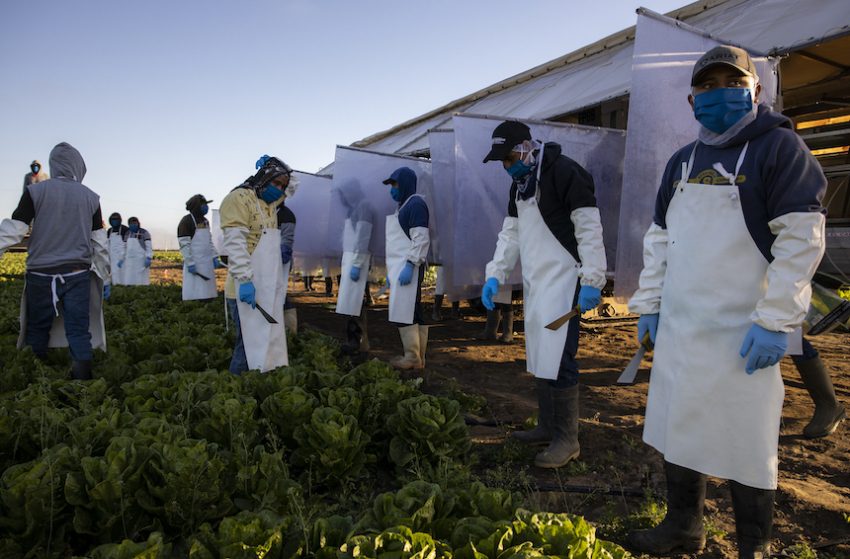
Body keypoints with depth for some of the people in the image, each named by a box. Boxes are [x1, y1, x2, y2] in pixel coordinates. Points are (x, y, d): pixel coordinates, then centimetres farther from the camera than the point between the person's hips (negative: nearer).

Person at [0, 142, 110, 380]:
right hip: (78, 275, 1)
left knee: (37, 332, 11)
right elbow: (100, 243, 7)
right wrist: (104, 278, 13)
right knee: (79, 333, 0)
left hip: (41, 274, 0)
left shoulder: (35, 191, -1)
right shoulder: (90, 197, 5)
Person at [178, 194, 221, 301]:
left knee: (207, 292, 8)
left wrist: (214, 257, 10)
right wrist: (190, 263, -19)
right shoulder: (186, 221, -10)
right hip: (194, 263, -8)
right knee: (195, 294, -7)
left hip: (207, 263, 8)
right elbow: (184, 245, -15)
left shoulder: (205, 221, 15)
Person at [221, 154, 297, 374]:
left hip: (270, 287, 9)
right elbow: (235, 244, -17)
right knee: (251, 345, -8)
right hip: (249, 287, -9)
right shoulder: (239, 198, -8)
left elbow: (293, 185, 33)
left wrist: (278, 167, 14)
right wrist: (245, 280, -24)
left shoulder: (270, 202, 17)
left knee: (270, 342, 11)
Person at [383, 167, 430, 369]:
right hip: (400, 267, 10)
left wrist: (410, 265, -23)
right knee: (412, 313, 9)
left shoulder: (415, 203, -7)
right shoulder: (404, 205, 23)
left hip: (408, 267, -10)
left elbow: (421, 239, -17)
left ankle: (412, 358, -3)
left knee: (404, 313, -10)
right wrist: (392, 269, 21)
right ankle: (417, 357, 13)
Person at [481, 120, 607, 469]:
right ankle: (547, 428, 25)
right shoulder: (519, 184, 14)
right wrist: (495, 275, 5)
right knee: (539, 358, 12)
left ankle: (567, 439, 5)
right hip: (534, 283, 9)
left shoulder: (564, 172, -13)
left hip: (562, 281, -9)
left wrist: (592, 280, -19)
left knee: (558, 360, -8)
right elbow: (510, 234, 15)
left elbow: (589, 228, -16)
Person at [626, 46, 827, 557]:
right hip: (677, 329, 6)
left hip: (742, 335, -6)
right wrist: (649, 304, 11)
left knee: (747, 445, 5)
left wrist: (775, 321, -17)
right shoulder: (682, 162, 15)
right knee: (679, 429, 14)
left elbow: (802, 238, -12)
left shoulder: (778, 146, -4)